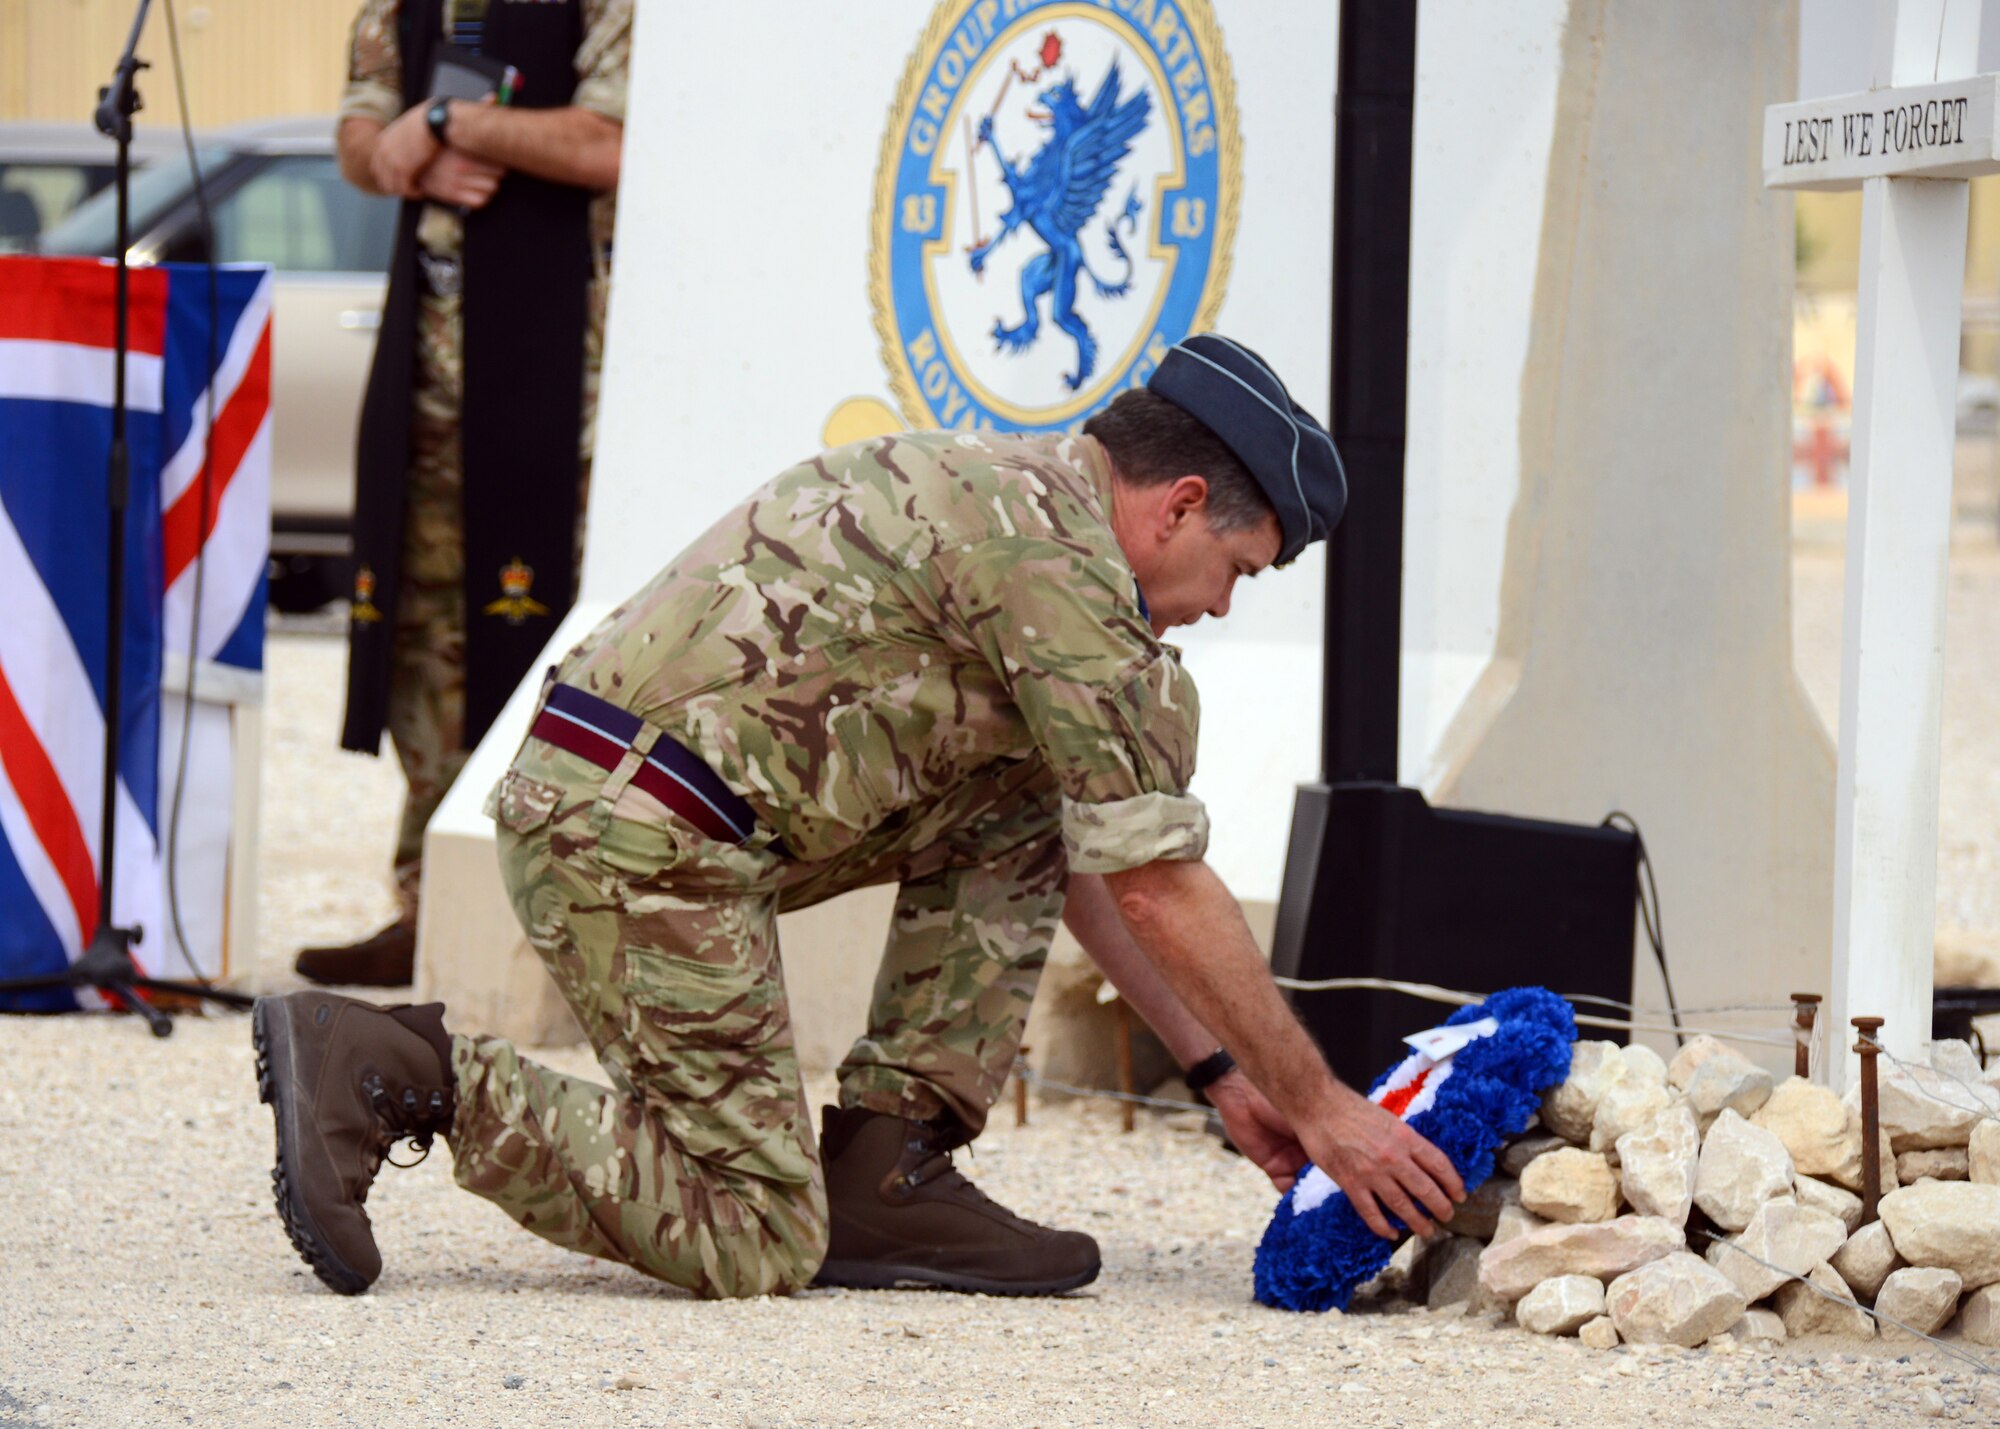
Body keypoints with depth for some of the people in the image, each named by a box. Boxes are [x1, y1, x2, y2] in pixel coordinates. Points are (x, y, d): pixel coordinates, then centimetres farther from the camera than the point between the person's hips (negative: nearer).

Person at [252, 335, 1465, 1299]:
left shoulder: (1002, 493, 22)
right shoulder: (1063, 552, -8)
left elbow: (1082, 865, 28)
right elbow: (1160, 888, -9)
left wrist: (1221, 1071, 25)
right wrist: (1321, 1107, -2)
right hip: (646, 836, -10)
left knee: (1030, 796, 15)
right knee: (755, 1246, -6)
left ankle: (886, 1169, 9)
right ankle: (399, 1072, -9)